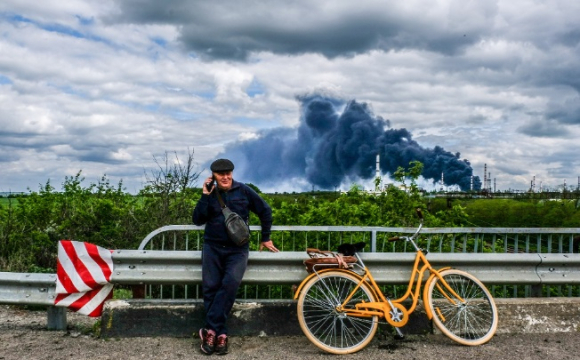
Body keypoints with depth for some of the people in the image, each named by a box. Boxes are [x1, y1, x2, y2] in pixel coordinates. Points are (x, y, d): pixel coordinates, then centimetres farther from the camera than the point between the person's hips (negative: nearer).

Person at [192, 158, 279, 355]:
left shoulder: (244, 191, 0)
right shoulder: (210, 194, 5)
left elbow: (265, 211, 9)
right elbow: (197, 220, -5)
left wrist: (266, 238, 13)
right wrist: (205, 196, -13)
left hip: (237, 249, -2)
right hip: (213, 247, 2)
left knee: (231, 283, -25)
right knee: (210, 287, -9)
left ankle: (210, 329, -17)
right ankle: (220, 333, 1)